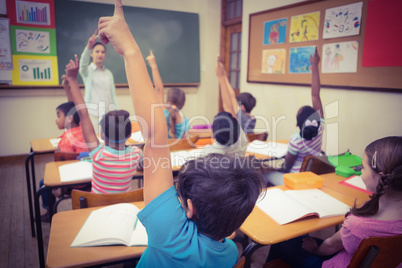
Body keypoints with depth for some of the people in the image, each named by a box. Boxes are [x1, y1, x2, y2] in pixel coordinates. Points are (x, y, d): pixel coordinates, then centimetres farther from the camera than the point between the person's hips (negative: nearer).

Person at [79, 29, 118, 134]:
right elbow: (83, 63, -21)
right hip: (93, 113, -3)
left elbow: (113, 95, 13)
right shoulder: (87, 71, 4)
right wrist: (88, 47, -40)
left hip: (109, 113, 4)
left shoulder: (108, 73, 15)